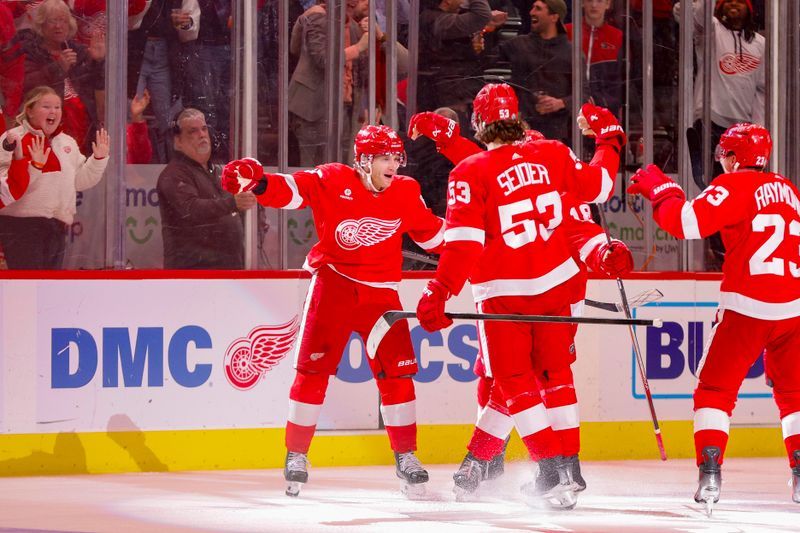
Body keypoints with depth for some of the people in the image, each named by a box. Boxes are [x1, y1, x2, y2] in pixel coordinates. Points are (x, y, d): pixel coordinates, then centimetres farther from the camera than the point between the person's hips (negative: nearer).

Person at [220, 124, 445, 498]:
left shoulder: (406, 192, 4)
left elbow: (431, 232, 16)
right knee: (313, 369, -5)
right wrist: (256, 181, -38)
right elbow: (290, 190, -19)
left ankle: (406, 457, 9)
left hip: (380, 292, 3)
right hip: (333, 283, -3)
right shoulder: (331, 181, -8)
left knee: (396, 374, -3)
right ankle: (296, 454, 5)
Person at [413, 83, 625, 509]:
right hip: (556, 282, 4)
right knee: (554, 374, 16)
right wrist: (609, 141, 33)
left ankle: (554, 472, -9)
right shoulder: (552, 155, 0)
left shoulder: (470, 173, -12)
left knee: (514, 384, 2)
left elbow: (463, 241, -20)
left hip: (503, 293, -4)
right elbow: (596, 186, 16)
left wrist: (438, 293, -21)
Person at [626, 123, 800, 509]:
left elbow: (687, 222, -15)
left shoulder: (733, 187, -5)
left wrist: (659, 189, -1)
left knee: (715, 388, 4)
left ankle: (710, 474, -7)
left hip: (746, 305, -5)